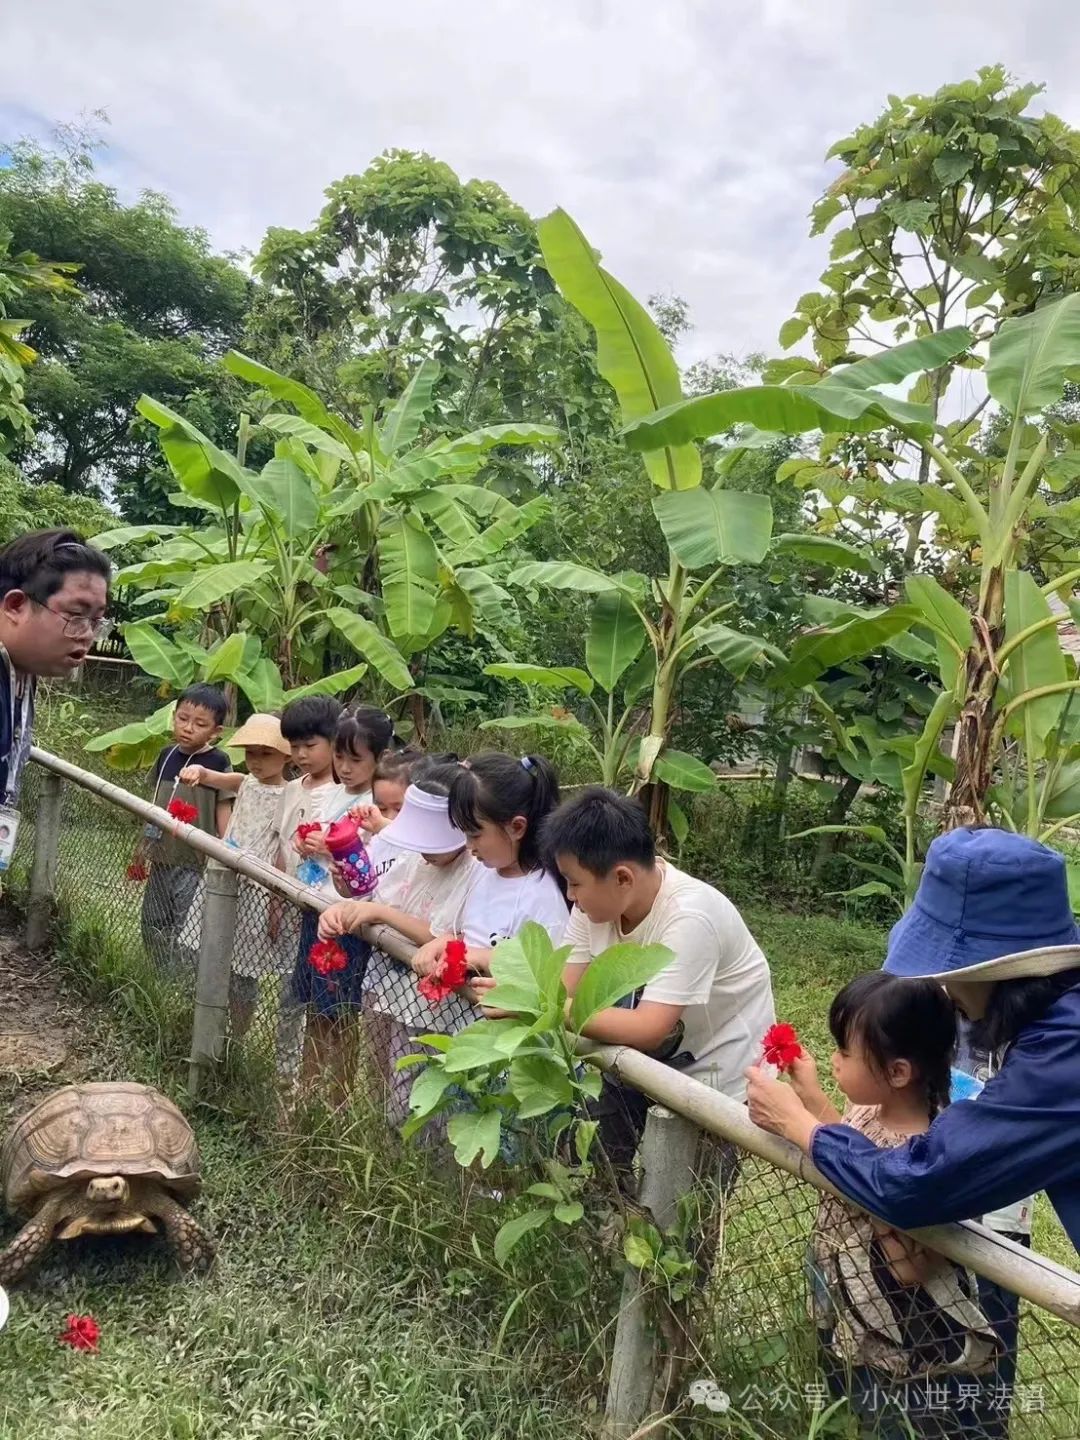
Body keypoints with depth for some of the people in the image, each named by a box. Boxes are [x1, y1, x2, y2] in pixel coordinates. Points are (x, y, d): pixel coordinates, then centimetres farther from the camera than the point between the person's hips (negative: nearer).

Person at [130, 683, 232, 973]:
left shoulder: (218, 762, -10)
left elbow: (223, 812, -9)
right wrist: (143, 846, 21)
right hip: (162, 858, 7)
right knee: (153, 926, 15)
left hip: (196, 863, -7)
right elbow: (156, 807, 16)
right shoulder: (167, 756, 6)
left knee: (187, 935, -6)